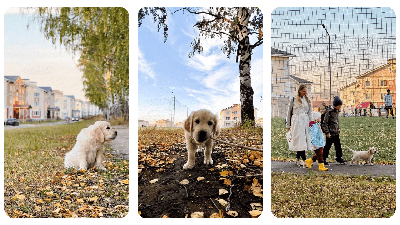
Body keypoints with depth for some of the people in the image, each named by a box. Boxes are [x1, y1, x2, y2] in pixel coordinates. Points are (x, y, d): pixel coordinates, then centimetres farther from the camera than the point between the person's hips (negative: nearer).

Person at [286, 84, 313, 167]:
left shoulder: (308, 100, 14)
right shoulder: (293, 100, 3)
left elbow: (310, 113, 17)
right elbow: (289, 113, 7)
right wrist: (288, 125, 7)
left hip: (305, 122, 4)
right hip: (297, 122, -4)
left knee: (302, 141, 3)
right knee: (300, 140, -12)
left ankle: (297, 159, 14)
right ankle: (304, 160, -16)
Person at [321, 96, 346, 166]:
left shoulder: (337, 111, 9)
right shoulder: (329, 112, -16)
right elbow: (324, 123, -16)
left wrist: (338, 129, 18)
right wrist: (327, 132, -18)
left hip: (336, 133, 8)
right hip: (330, 133, -8)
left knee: (338, 145, 14)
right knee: (327, 146, -1)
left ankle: (339, 158, 27)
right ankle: (323, 159, 8)